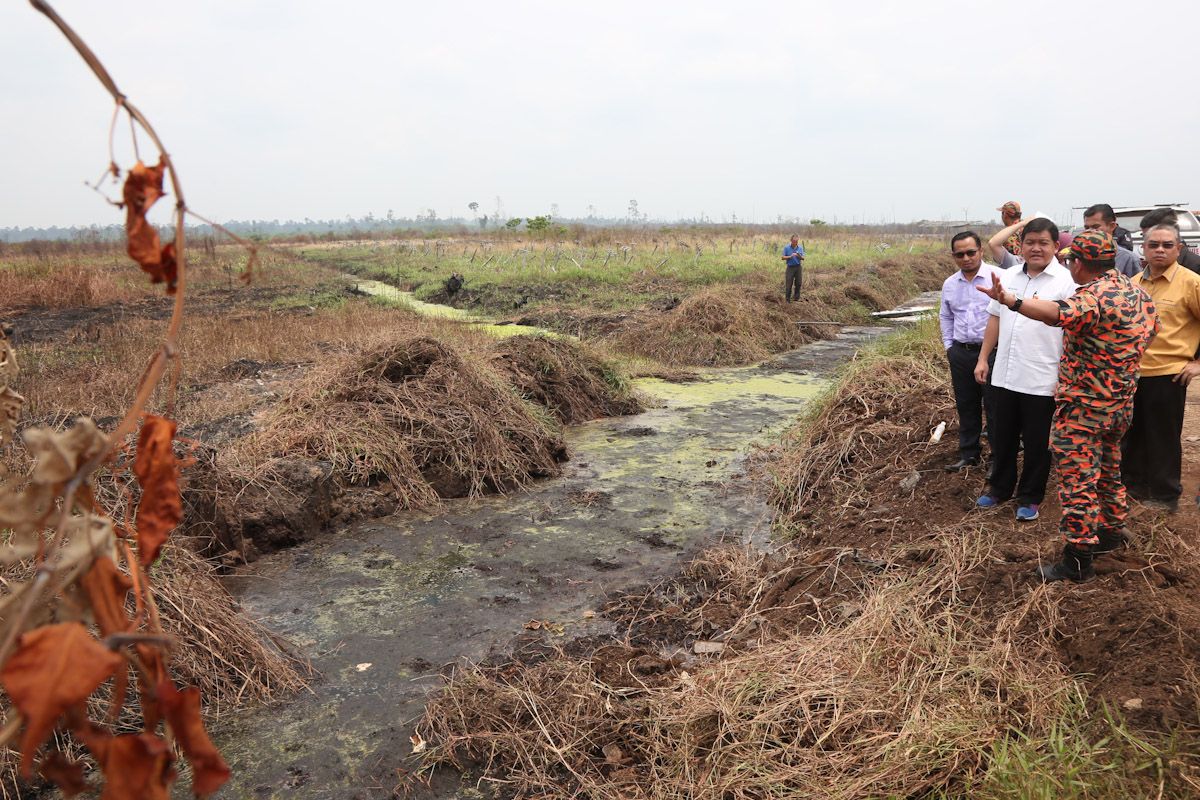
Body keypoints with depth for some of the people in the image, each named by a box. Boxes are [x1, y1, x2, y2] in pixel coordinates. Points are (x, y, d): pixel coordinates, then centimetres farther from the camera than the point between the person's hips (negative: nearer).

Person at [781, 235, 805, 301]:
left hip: (798, 267, 3)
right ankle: (788, 298, 7)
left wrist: (799, 256, -18)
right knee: (789, 284, -2)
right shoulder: (786, 247, -4)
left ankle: (796, 297, 18)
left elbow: (803, 258, 5)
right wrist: (790, 256, -19)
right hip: (790, 267, -3)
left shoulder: (800, 247, 3)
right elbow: (783, 257, -4)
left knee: (798, 283, 5)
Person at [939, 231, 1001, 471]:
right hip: (960, 353, 5)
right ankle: (968, 455, 26)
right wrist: (948, 346, 15)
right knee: (966, 407, 14)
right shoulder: (949, 284, 9)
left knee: (994, 408, 2)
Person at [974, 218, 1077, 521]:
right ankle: (999, 488, 34)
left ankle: (1030, 498, 23)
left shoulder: (1066, 282, -9)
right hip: (1004, 377, 5)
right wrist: (983, 358, 12)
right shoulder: (1007, 277, 8)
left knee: (1037, 445, 8)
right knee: (1001, 439, 17)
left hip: (1042, 382, -5)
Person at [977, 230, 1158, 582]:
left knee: (1078, 480, -4)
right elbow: (1152, 327, 25)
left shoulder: (1095, 296, -23)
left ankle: (1078, 559, 0)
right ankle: (1111, 532, 40)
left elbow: (1061, 313, -45)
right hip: (1119, 403, 10)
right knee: (1108, 471, 25)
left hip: (1083, 406, -10)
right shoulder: (1137, 293, 8)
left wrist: (1010, 301, -61)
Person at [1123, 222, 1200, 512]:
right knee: (1132, 434, 15)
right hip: (1131, 372, 5)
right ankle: (1133, 485, 30)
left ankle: (1165, 495, 19)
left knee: (1164, 437, 5)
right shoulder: (1133, 283, 7)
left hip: (1168, 374, -5)